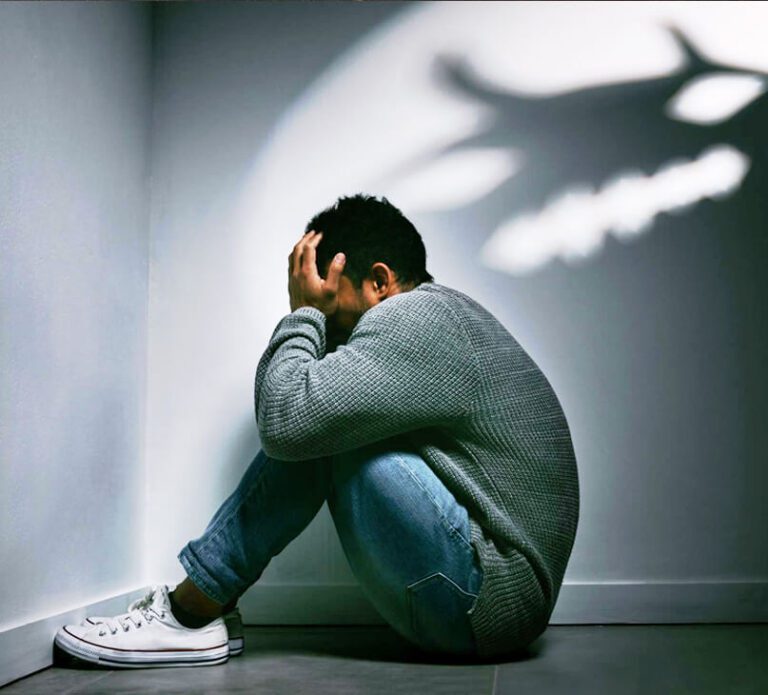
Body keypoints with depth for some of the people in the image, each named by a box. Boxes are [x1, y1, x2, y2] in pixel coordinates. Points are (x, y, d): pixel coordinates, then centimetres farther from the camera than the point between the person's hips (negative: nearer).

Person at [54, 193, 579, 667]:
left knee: (312, 427, -15)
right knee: (322, 422, 7)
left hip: (487, 605, -10)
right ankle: (204, 611, 5)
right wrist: (311, 315, 5)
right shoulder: (447, 310, 17)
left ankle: (191, 612, -5)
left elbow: (285, 416, -25)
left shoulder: (413, 319, -16)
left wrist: (305, 311, -10)